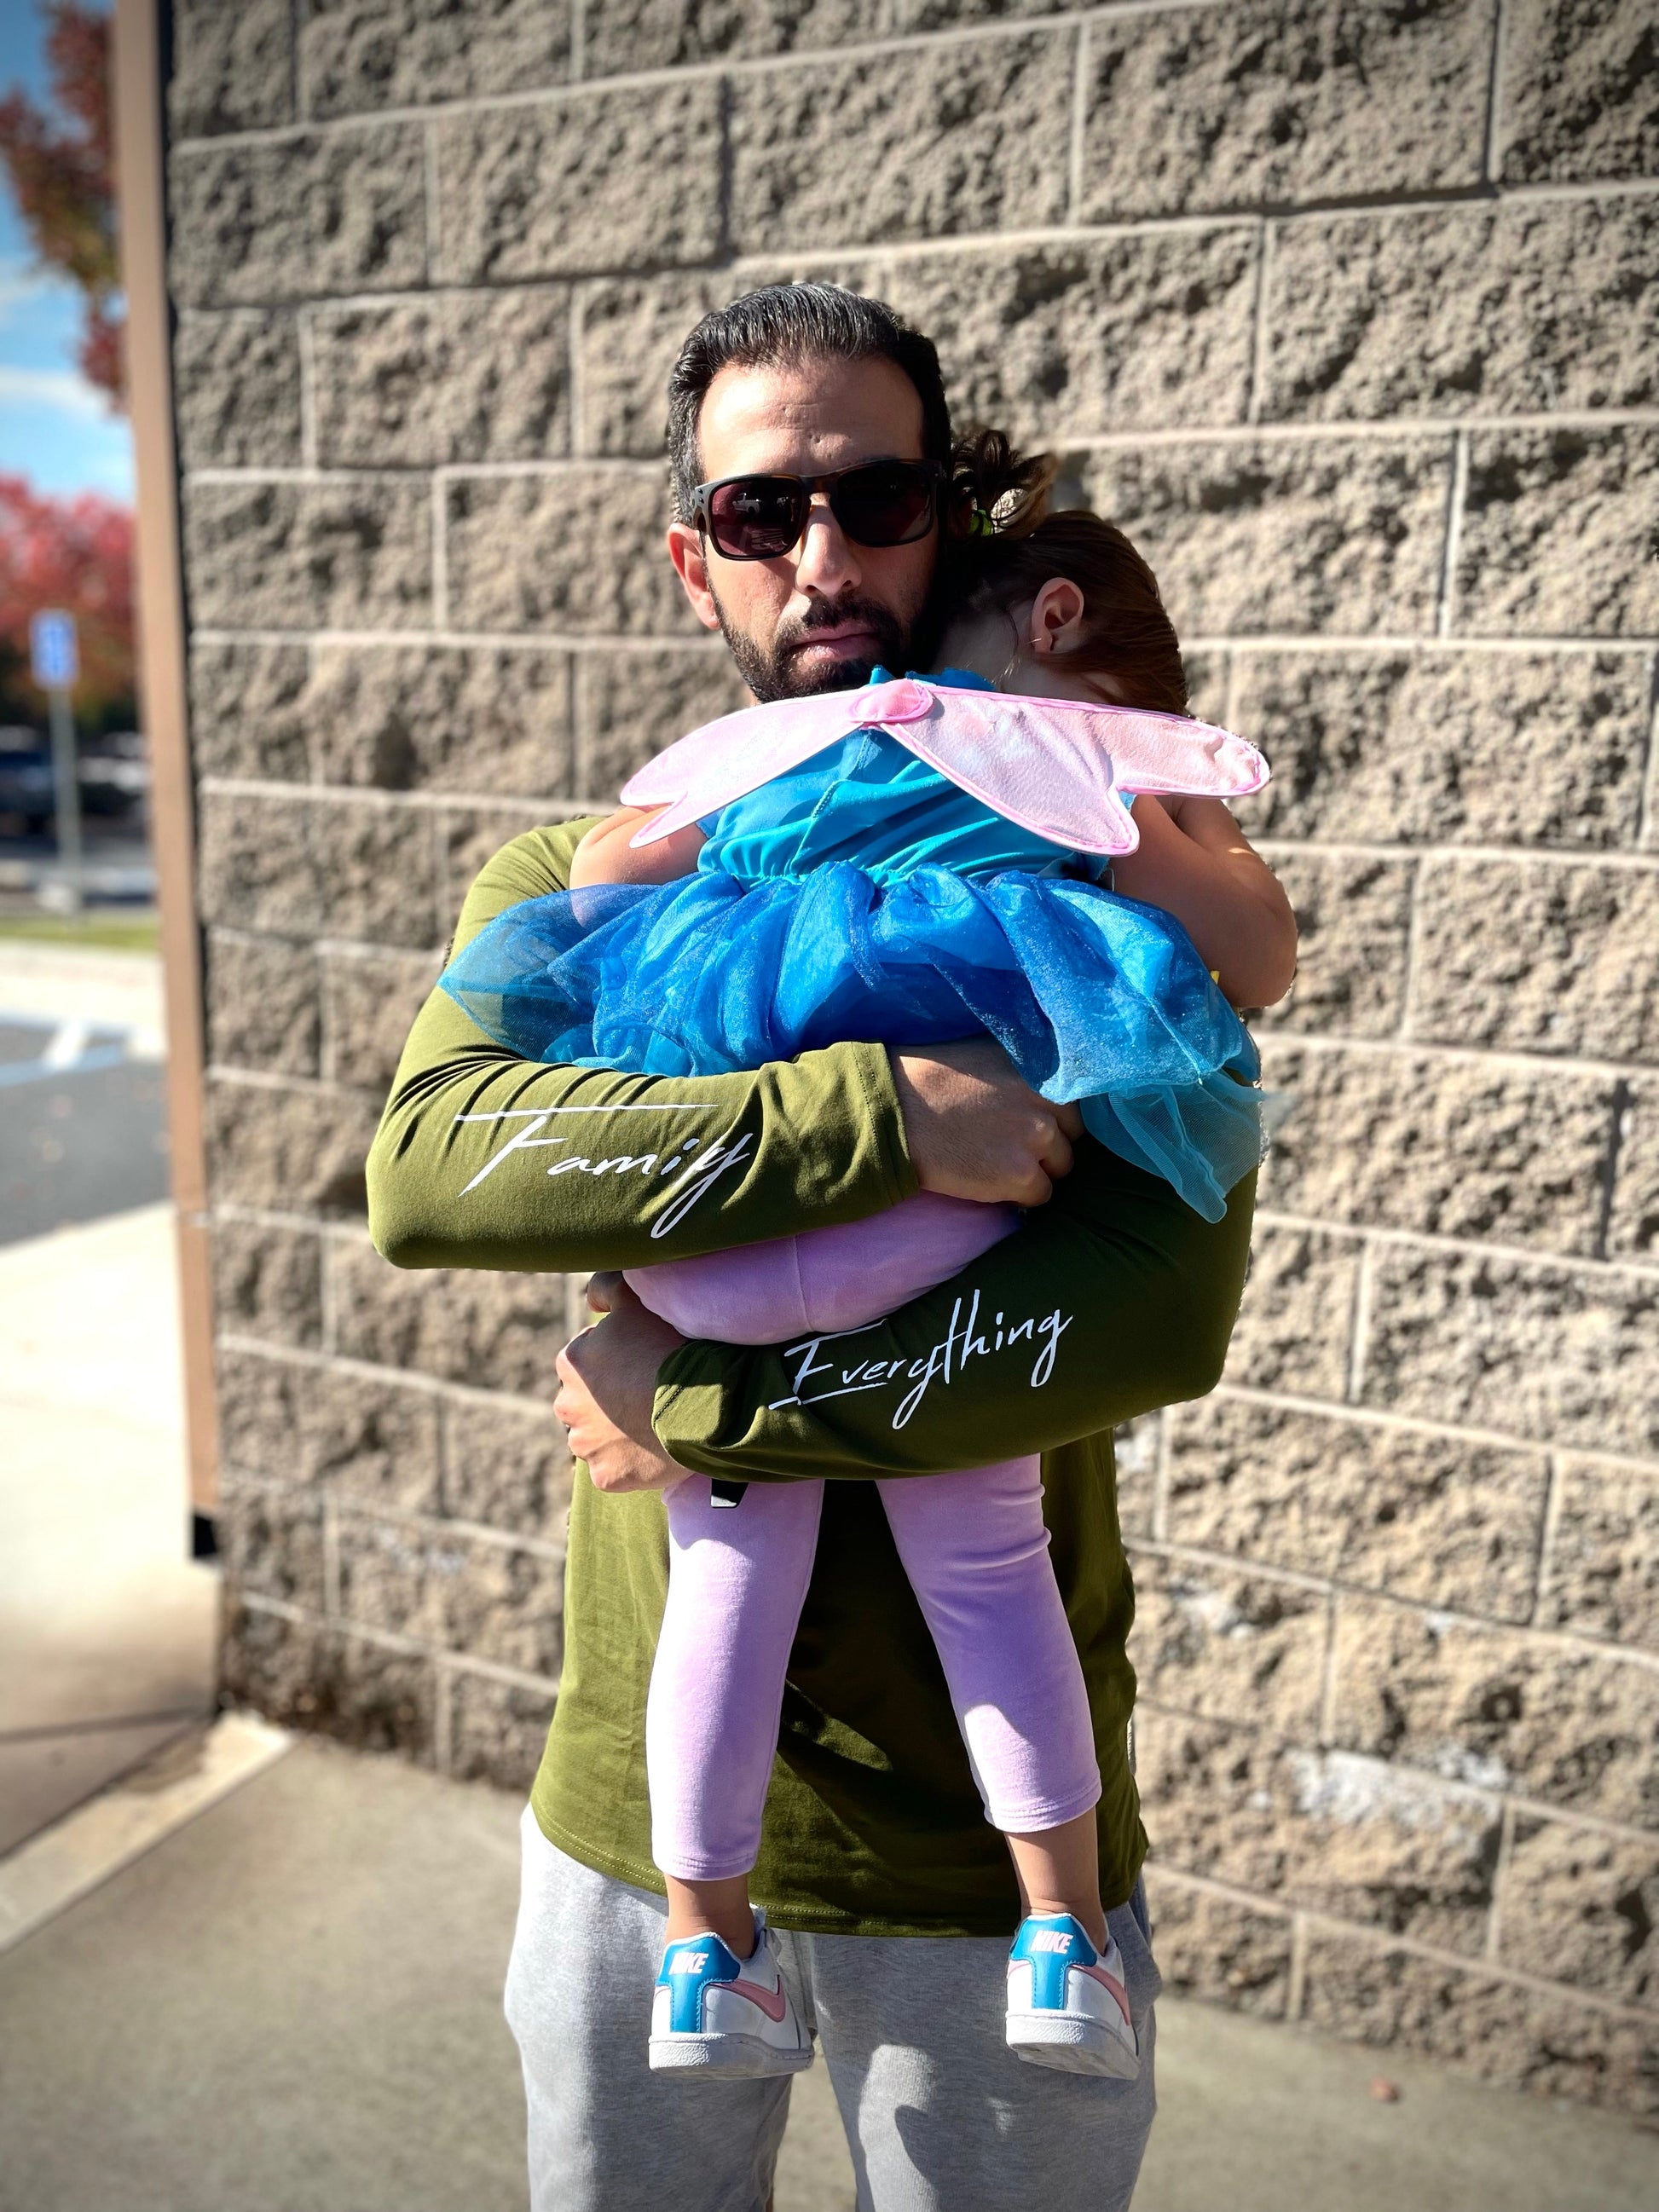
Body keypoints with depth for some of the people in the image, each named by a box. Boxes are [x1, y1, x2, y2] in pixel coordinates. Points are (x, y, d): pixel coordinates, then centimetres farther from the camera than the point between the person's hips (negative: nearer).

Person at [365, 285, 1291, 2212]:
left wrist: (701, 1405, -21)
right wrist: (878, 1115, -31)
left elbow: (1158, 1316, -22)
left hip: (985, 1838, -1)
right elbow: (427, 1167, -22)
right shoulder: (576, 885, -2)